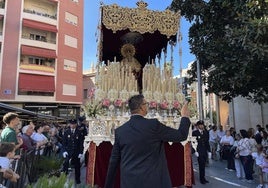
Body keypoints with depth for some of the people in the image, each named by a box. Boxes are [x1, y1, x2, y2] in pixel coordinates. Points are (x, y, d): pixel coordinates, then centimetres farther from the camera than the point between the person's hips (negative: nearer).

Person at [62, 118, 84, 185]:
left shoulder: (79, 133, -3)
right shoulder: (66, 132, 0)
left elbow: (81, 144, -2)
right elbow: (64, 142, 2)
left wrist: (81, 152, -6)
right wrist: (64, 151, -8)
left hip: (76, 152, 0)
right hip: (68, 151, 0)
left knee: (77, 166, 9)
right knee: (65, 164, -13)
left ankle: (77, 179, 23)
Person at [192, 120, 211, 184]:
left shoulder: (206, 132, 9)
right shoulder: (195, 133, -6)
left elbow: (207, 142, 12)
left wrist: (209, 151, 9)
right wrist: (195, 151, -13)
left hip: (205, 151, 5)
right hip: (199, 152, -4)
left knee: (203, 165, 10)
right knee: (201, 165, -3)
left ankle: (202, 178, 22)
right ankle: (202, 179, 11)